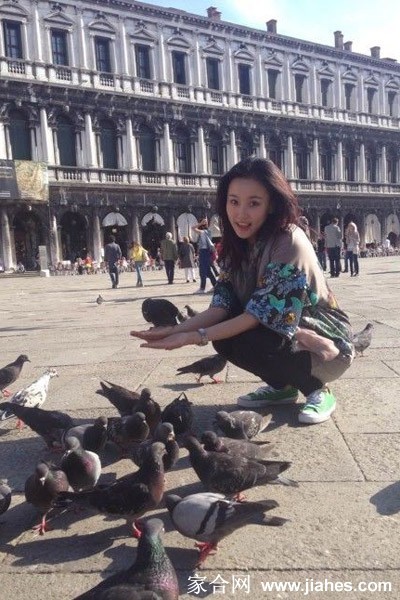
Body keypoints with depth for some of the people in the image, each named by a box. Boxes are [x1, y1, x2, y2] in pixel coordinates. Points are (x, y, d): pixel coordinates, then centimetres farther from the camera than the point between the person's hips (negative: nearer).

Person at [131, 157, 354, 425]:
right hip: (281, 333, 7)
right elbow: (223, 305, -8)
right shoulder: (238, 244, -3)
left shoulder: (290, 244, -26)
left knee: (245, 342, -29)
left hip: (326, 339, -7)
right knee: (224, 335, -14)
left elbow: (259, 316, -28)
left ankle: (318, 390, -5)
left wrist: (194, 337, -29)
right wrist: (176, 329, -22)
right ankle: (282, 386, 8)